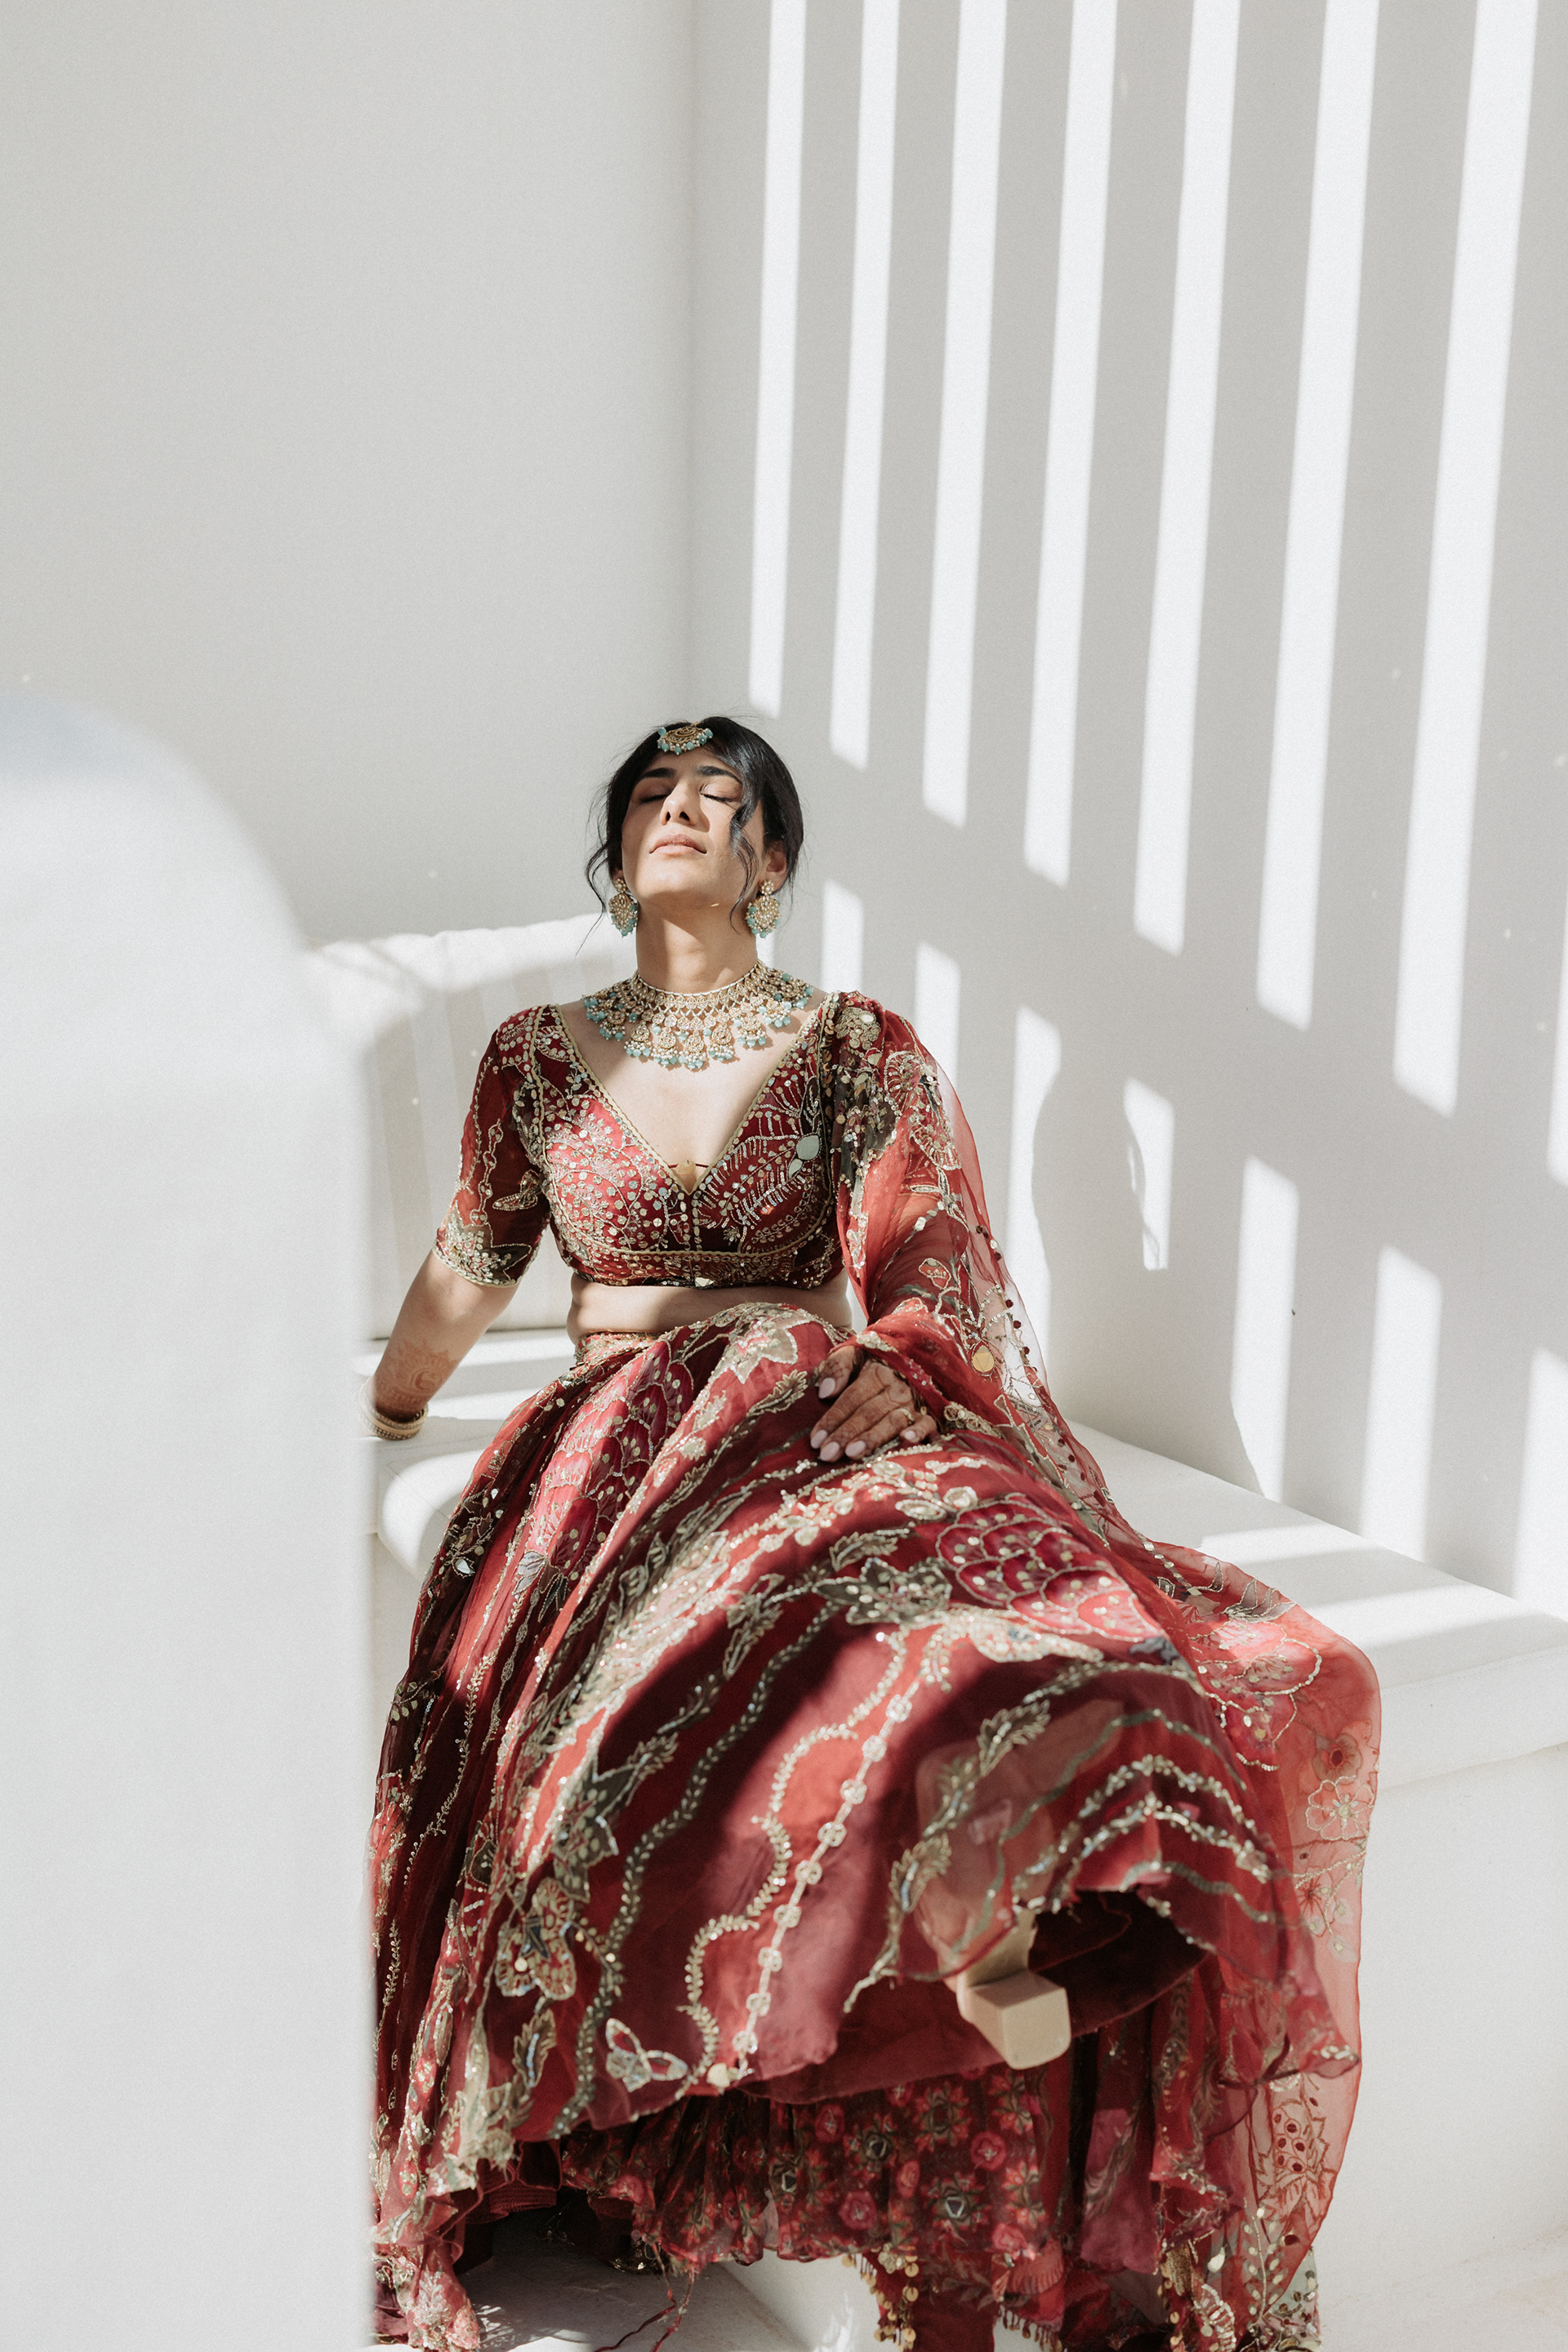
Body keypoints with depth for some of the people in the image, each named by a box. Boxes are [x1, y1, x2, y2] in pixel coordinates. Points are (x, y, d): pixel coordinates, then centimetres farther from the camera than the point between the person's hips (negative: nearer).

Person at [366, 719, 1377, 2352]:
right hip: (621, 1462, 2)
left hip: (831, 1436, -1)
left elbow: (925, 1305, 3)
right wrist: (375, 1413, 40)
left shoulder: (858, 1052, 9)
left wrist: (688, 1315, -7)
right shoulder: (538, 1059, 16)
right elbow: (471, 1265, 30)